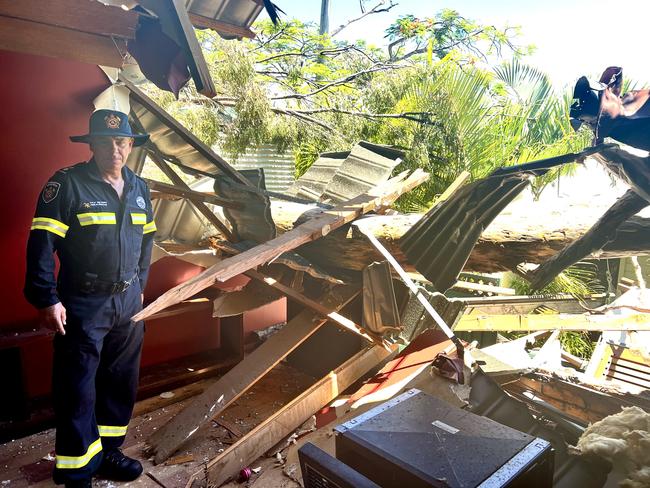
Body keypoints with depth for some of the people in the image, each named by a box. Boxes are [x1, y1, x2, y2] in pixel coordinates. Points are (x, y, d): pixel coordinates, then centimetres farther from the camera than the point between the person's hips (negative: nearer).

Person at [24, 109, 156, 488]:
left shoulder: (139, 188, 8)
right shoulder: (67, 183, -10)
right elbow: (42, 244, -13)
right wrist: (47, 299, -15)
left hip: (129, 303, 6)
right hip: (83, 305, -6)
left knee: (122, 383, 15)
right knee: (78, 389, 4)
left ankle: (107, 450, 35)